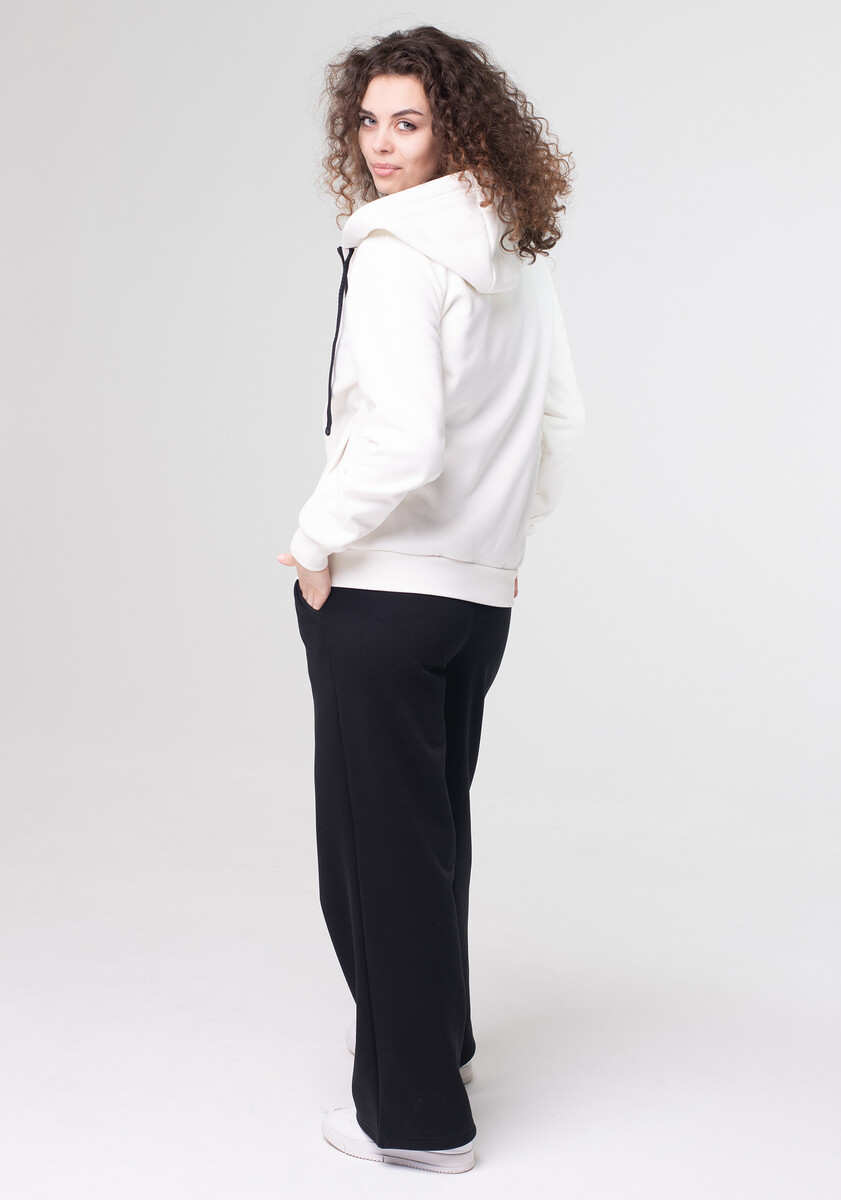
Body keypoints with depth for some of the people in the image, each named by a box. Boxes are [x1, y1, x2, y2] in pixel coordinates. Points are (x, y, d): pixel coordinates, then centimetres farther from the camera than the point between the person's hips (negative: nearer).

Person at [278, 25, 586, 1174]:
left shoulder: (394, 254, -17)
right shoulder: (520, 252, 9)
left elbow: (403, 438, -26)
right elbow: (563, 419, 16)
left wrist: (317, 539, -13)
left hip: (379, 590, -8)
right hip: (481, 591, 8)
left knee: (378, 837, 3)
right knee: (436, 823, 22)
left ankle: (415, 1114, 15)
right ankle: (439, 1037, 40)